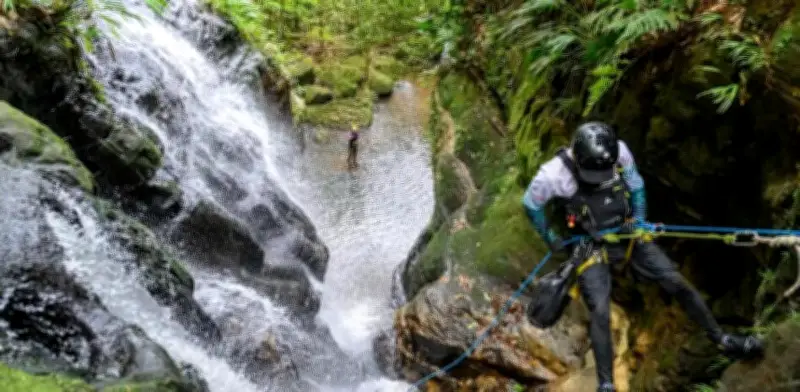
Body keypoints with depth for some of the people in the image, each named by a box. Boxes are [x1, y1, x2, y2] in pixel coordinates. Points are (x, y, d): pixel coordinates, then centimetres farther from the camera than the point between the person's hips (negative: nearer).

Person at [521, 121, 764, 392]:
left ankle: (721, 340, 19)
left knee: (677, 283, 0)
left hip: (627, 235, 4)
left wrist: (639, 219, -4)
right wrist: (550, 238, -1)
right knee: (600, 311, -17)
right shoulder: (555, 173, -25)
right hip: (590, 247, -3)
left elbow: (636, 186, 6)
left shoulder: (620, 152, -14)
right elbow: (531, 205, -6)